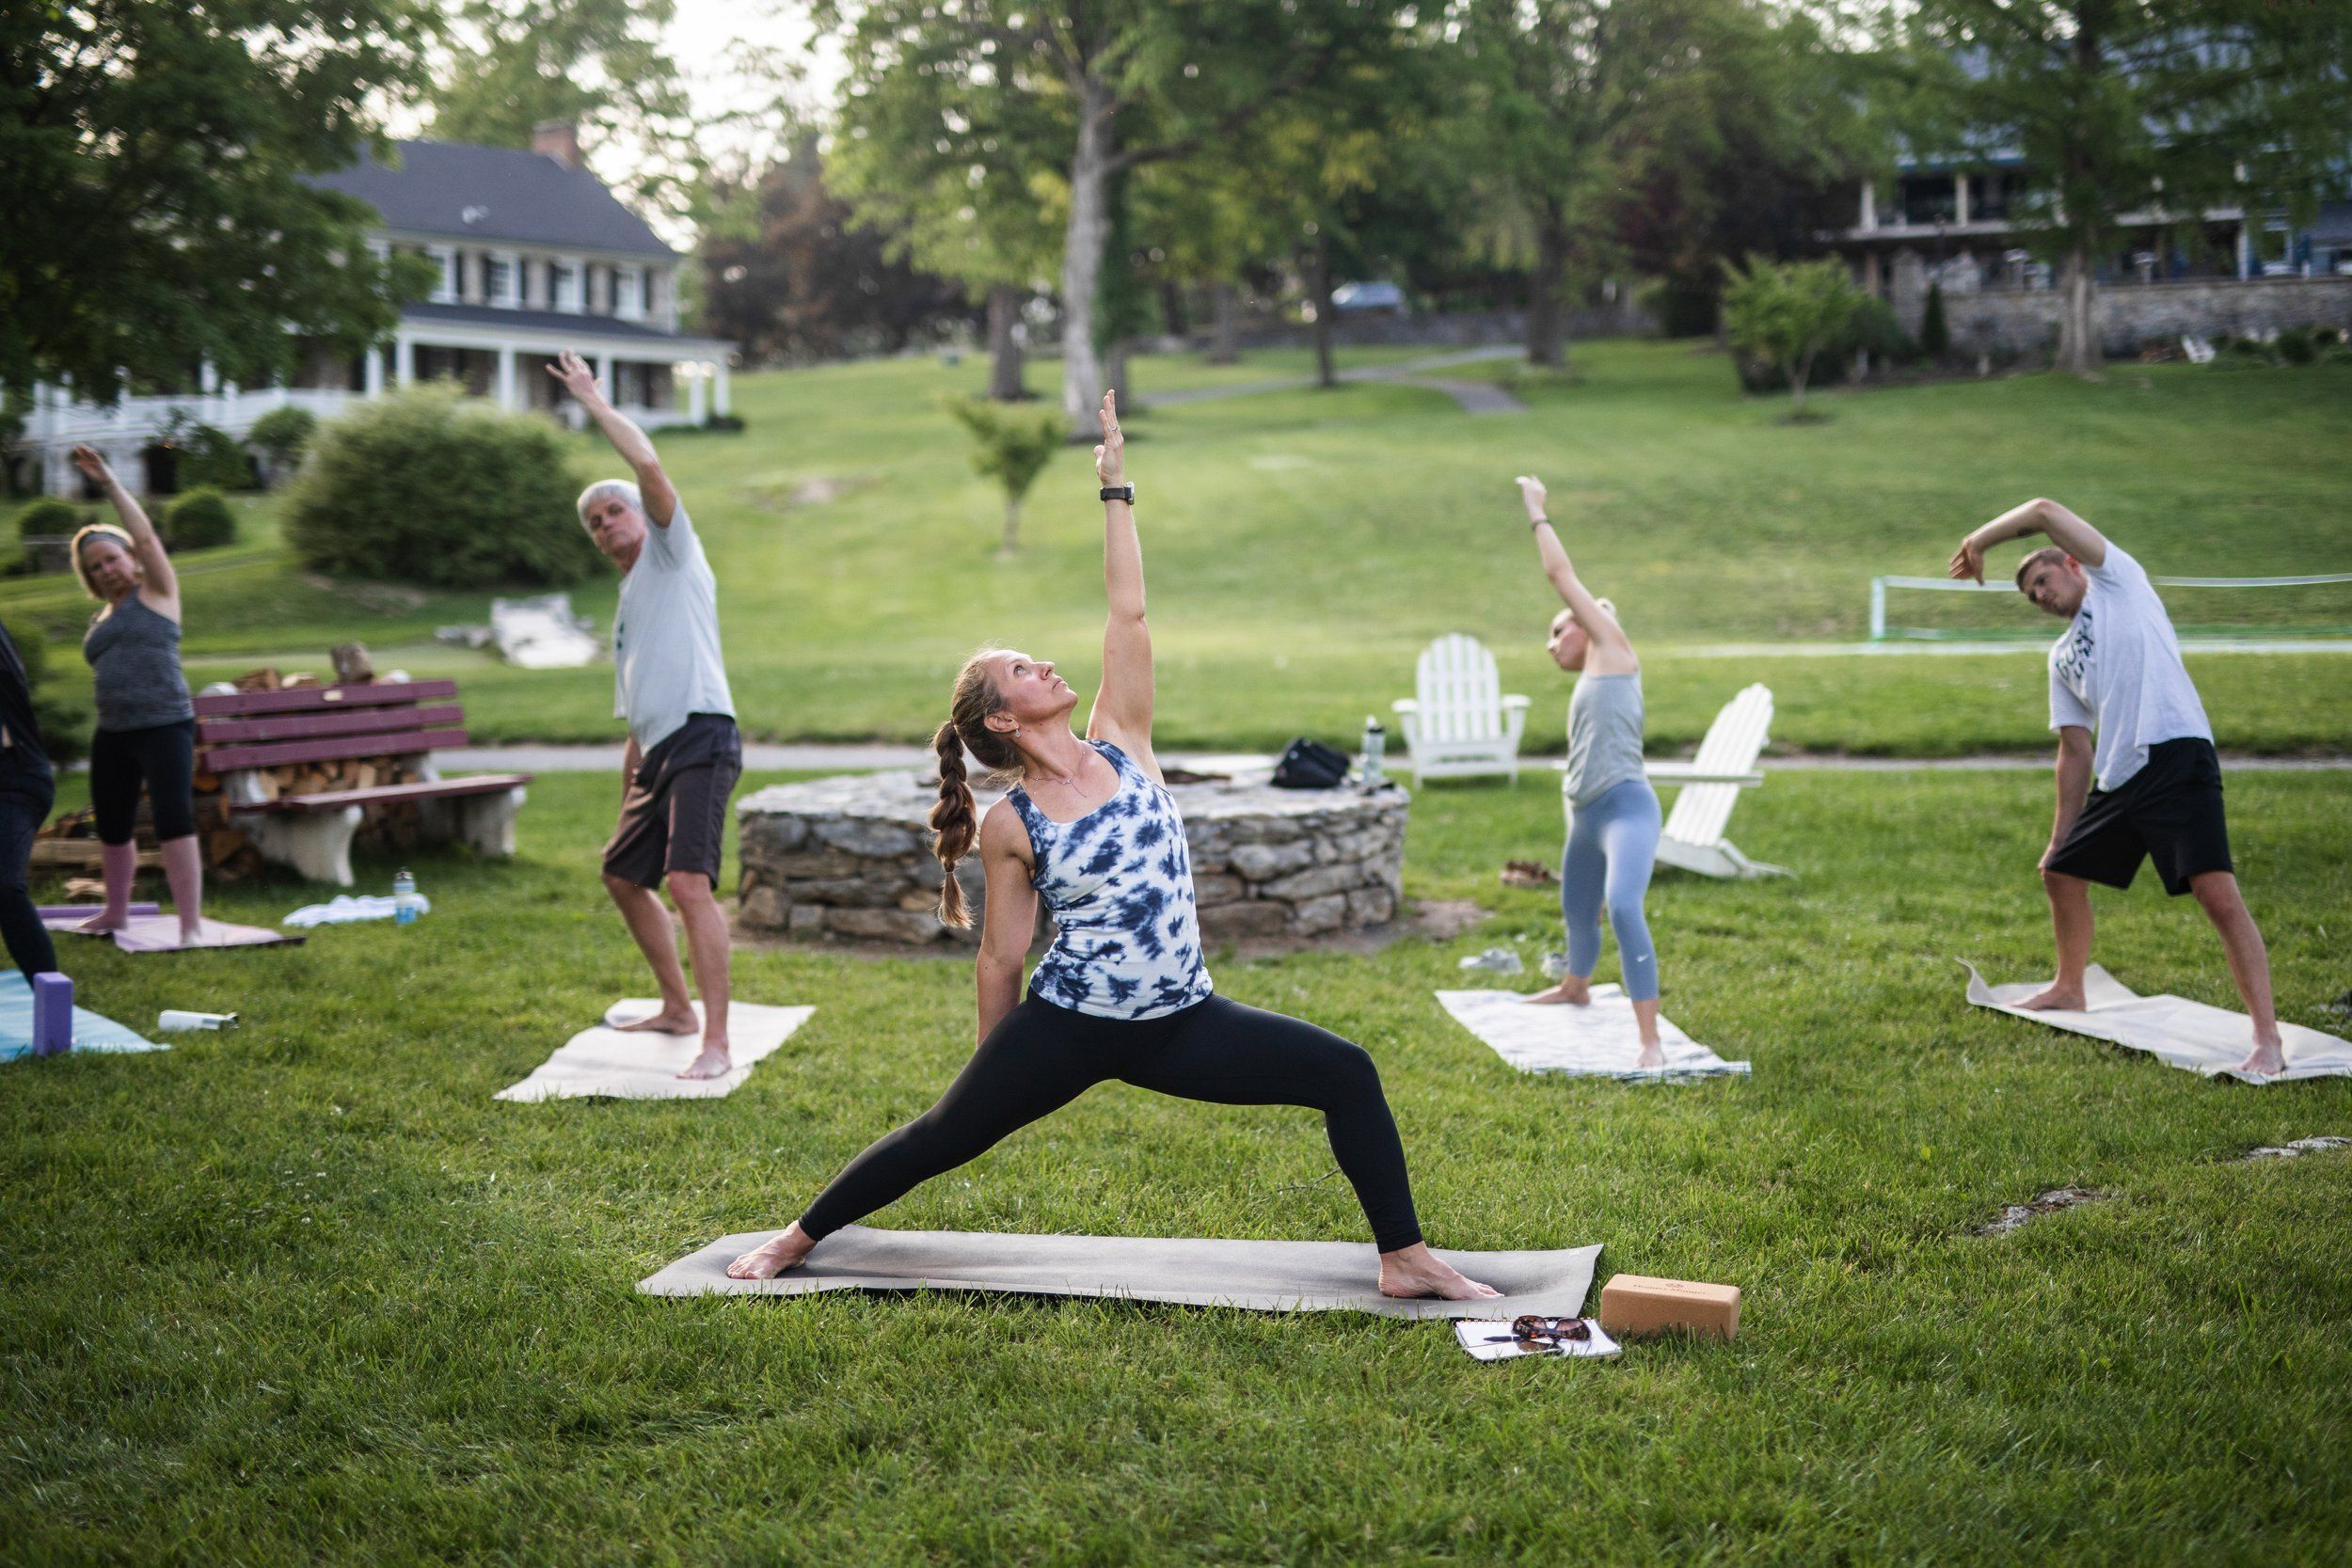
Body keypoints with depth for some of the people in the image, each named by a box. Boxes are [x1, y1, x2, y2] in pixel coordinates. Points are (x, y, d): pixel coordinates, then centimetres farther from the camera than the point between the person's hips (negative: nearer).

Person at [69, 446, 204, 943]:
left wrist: (108, 481, -12)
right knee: (111, 826, 15)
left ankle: (191, 926, -15)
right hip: (112, 733, 7)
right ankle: (116, 912, 33)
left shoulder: (156, 593, 1)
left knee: (174, 821, -14)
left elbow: (145, 537, -11)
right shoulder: (100, 620, 19)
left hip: (164, 727, -7)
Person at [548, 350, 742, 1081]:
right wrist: (631, 782, 24)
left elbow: (648, 465, -11)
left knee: (689, 882, -22)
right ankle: (678, 1008, 35)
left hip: (700, 739, -10)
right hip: (659, 752, 10)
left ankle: (715, 1043, -24)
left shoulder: (671, 549, 6)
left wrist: (594, 400, -2)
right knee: (623, 875, 21)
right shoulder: (629, 602, 27)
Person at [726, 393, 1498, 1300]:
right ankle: (797, 1241, 26)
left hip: (1178, 1022, 3)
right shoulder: (1009, 825, -5)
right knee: (943, 1138, 5)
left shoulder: (1120, 744, 3)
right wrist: (997, 1075, 7)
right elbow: (999, 957, 2)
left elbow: (1127, 611, 0)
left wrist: (1115, 489, 2)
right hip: (1067, 1025, -3)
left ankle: (1406, 1261, 0)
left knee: (1348, 1074, -7)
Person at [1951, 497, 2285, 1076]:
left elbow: (2045, 513, -3)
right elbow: (2076, 752, 24)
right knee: (2061, 873, 20)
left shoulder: (2118, 581, 8)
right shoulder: (2061, 657, 25)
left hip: (2177, 758, -9)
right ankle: (2069, 988, 43)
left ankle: (2267, 1038, -18)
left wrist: (1979, 540, 9)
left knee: (2219, 895, -18)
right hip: (2116, 780, 9)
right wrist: (2059, 837, 20)